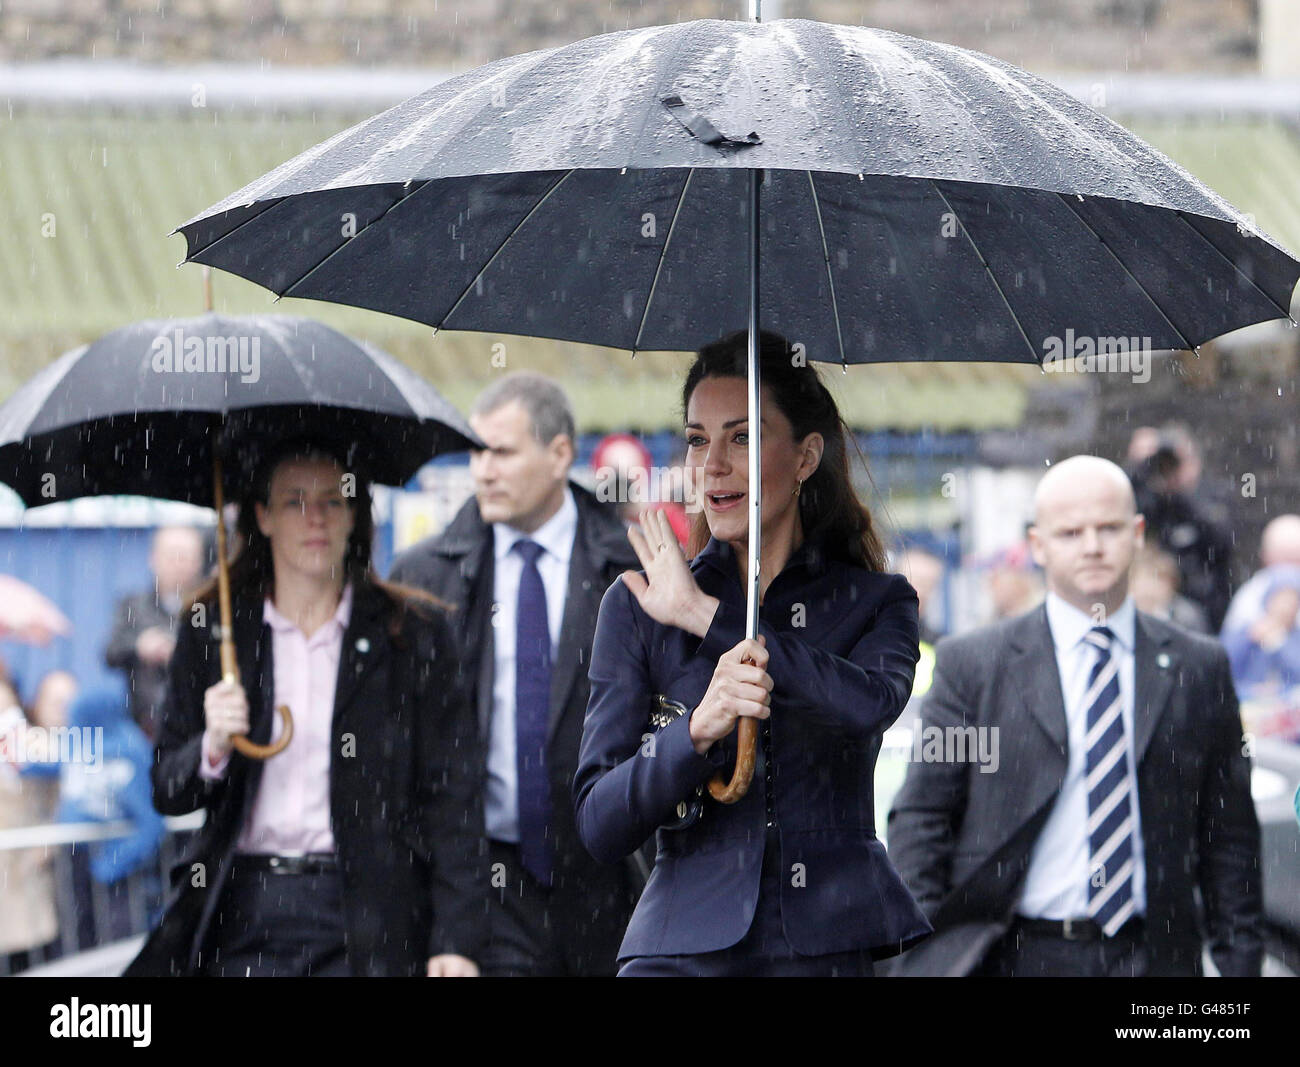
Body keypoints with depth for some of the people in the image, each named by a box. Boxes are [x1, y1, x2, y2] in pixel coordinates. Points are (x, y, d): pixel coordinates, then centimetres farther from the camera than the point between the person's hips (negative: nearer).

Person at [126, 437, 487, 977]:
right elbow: (166, 791, 11)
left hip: (368, 925, -1)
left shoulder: (413, 632, 5)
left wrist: (456, 940, -6)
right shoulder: (212, 634, 9)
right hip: (245, 915, 1)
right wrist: (213, 749, -11)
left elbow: (453, 796, 2)